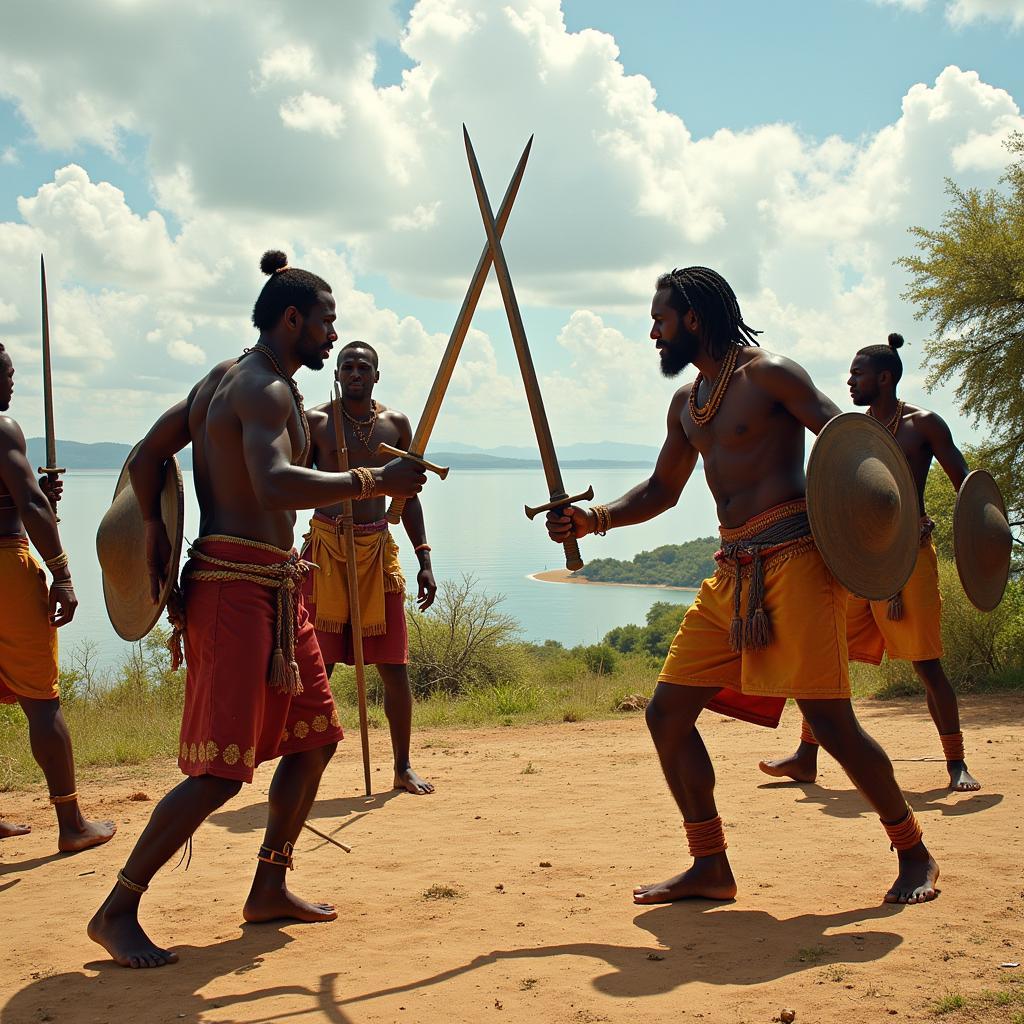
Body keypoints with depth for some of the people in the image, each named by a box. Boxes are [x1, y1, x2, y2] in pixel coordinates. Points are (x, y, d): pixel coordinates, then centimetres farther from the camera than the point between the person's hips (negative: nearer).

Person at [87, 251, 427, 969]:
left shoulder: (225, 378, 17)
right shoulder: (267, 388, -13)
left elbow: (149, 455, 17)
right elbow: (273, 484, -32)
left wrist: (157, 532, 9)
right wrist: (375, 481, -27)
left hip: (276, 590, 11)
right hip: (239, 586, -11)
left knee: (314, 736, 15)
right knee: (221, 770, -10)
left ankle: (270, 889, 23)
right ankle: (117, 911, -1)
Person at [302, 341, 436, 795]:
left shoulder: (396, 424, 10)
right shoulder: (315, 422, 2)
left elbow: (408, 496, 15)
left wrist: (424, 560, 10)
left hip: (378, 548, 3)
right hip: (325, 546, -2)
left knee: (394, 666, 4)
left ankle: (403, 767, 17)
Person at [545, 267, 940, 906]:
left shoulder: (767, 374, -3)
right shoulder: (686, 403, 20)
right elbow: (664, 490, 27)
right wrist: (594, 520, 13)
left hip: (794, 558, -8)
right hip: (733, 571, 8)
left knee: (830, 719, -10)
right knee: (667, 715, 2)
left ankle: (915, 853, 11)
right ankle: (711, 868, 12)